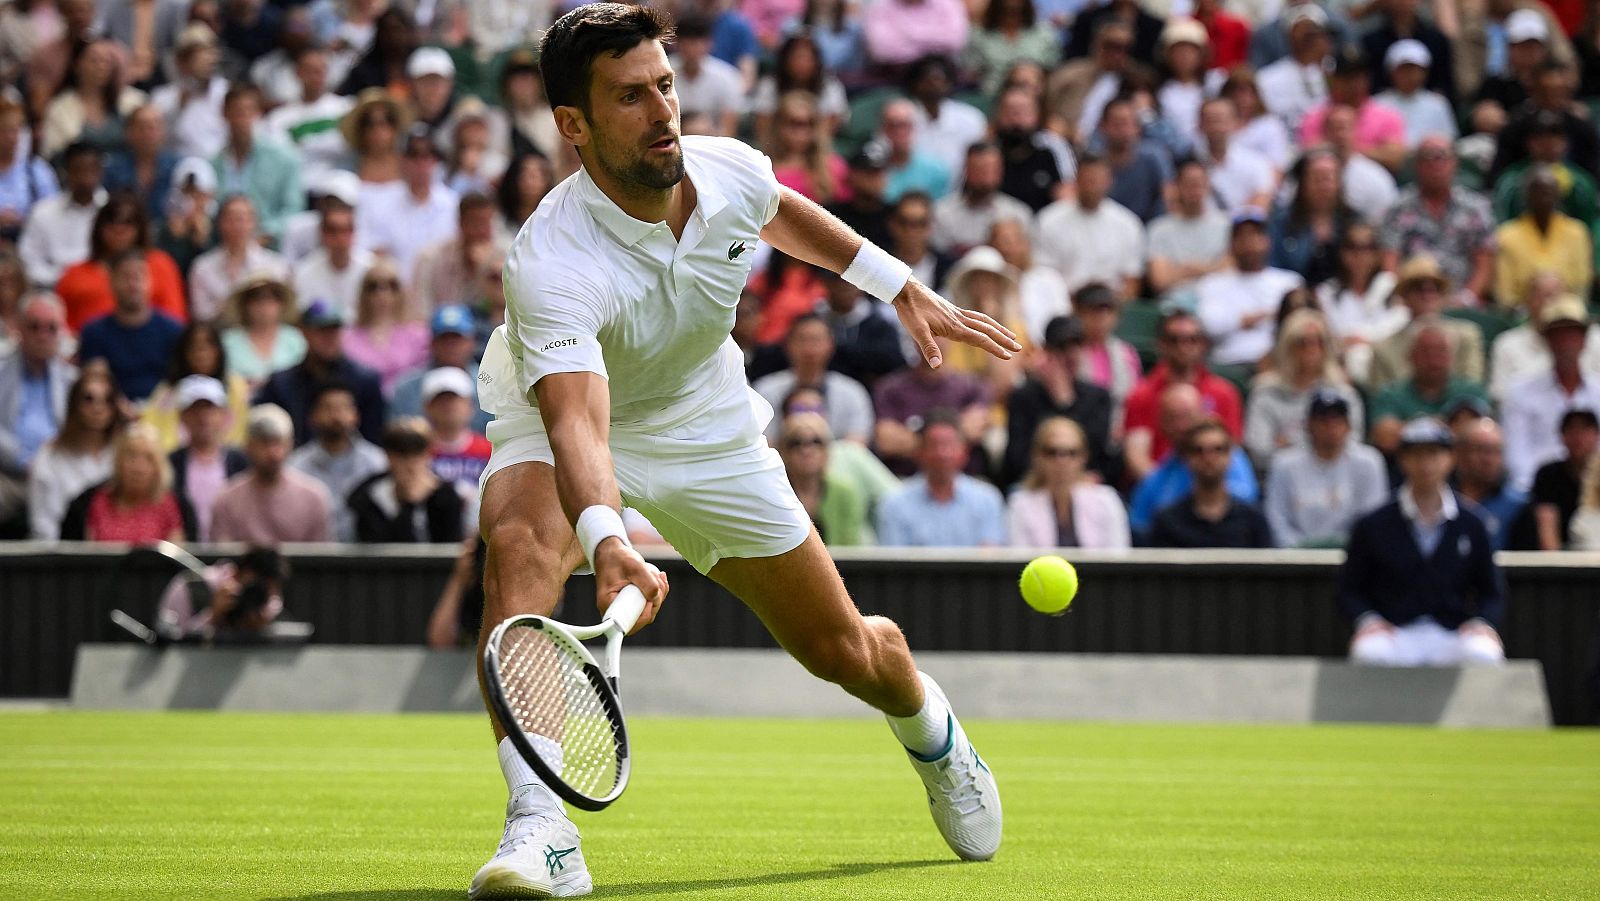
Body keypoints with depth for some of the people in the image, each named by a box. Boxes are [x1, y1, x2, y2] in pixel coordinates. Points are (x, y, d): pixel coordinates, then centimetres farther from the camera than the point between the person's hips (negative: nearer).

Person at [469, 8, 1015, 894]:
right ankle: (539, 824, -43)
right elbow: (575, 424, -51)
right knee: (519, 547, -39)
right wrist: (607, 543, -69)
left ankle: (932, 731, 48)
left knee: (845, 652, 10)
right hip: (558, 423, -4)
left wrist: (902, 288, 14)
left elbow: (781, 213, 7)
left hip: (706, 429, 4)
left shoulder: (729, 171, -21)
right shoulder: (549, 266, -38)